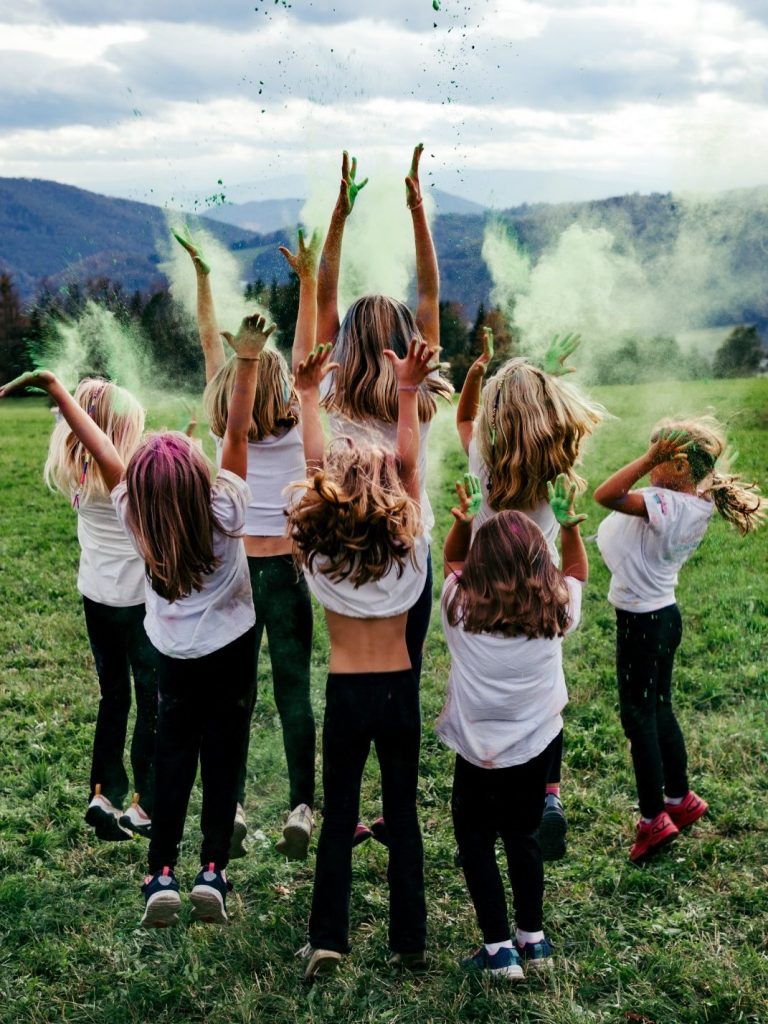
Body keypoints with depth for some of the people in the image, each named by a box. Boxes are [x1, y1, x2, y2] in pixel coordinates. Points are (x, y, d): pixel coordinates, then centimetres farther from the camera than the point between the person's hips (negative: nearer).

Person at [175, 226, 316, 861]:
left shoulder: (224, 427, 0)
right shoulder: (295, 422, -5)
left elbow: (211, 340, 8)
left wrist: (202, 274, 14)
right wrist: (307, 277, 3)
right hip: (286, 566, -2)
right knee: (294, 692, 3)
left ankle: (231, 808, 8)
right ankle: (301, 809, 4)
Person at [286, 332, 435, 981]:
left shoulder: (320, 553, -9)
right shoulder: (407, 546, -9)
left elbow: (315, 464, -3)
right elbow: (408, 462, -5)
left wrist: (309, 395, 2)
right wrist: (409, 391, -8)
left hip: (346, 693, 0)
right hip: (399, 690, 1)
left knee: (339, 817, 10)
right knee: (402, 814, 11)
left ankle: (328, 940, 11)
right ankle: (410, 941, 17)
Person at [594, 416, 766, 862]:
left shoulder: (668, 505, -27)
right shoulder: (699, 504, 0)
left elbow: (606, 495, -36)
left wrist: (648, 458, -30)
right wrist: (654, 460, 0)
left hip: (642, 621, -9)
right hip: (662, 613, 9)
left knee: (638, 716, 4)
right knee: (659, 711, 22)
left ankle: (653, 820, 12)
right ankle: (681, 799, 36)